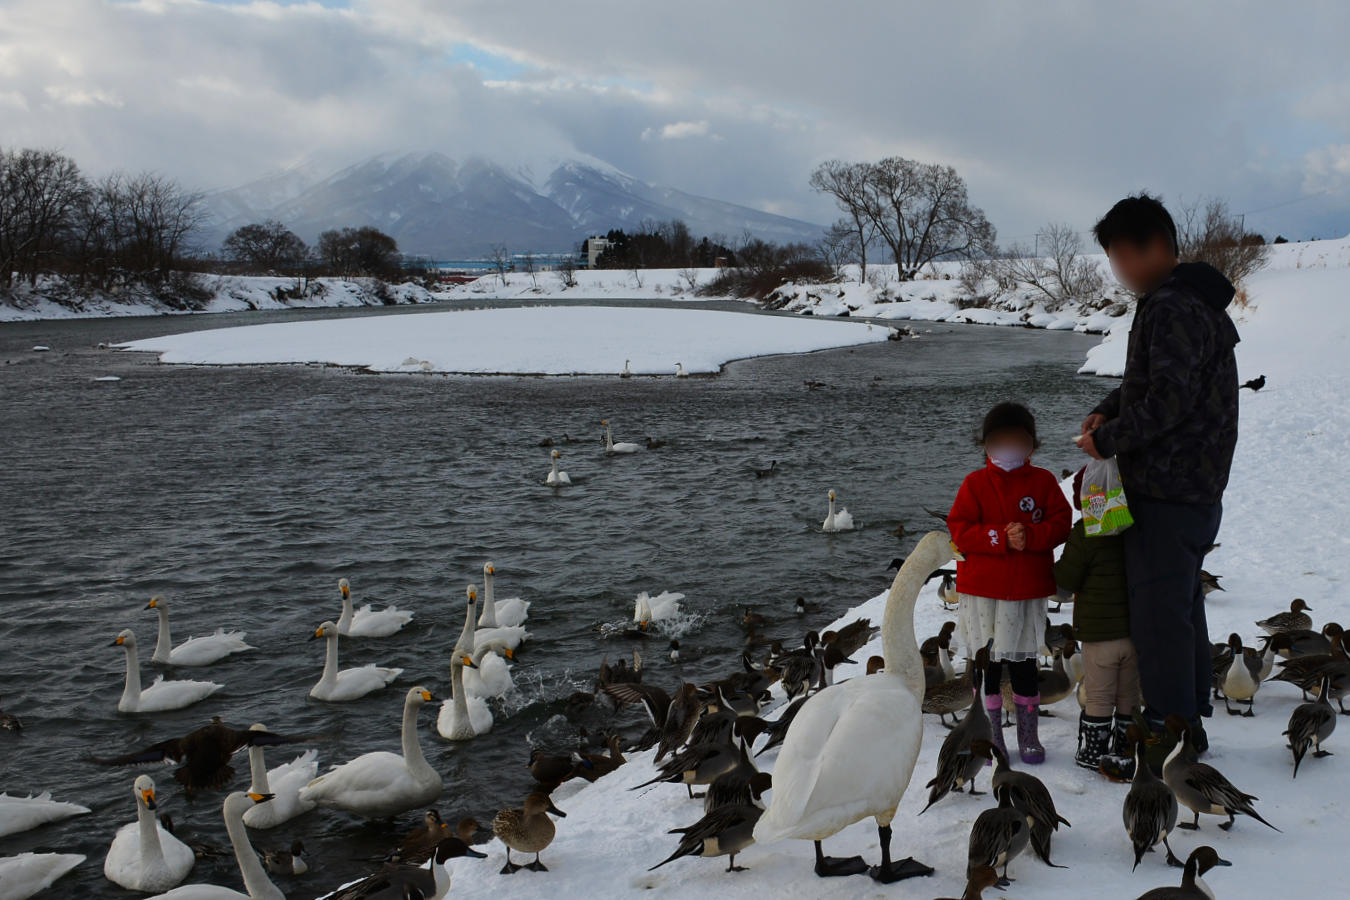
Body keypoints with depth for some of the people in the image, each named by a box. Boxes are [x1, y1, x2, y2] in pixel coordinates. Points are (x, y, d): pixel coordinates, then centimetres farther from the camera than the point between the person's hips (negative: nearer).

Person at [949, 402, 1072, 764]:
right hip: (982, 591, -1)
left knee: (1024, 665, 9)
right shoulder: (975, 483, 1)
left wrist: (1029, 536, -20)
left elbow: (1060, 525, -2)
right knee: (987, 665, 5)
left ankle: (1028, 734, 22)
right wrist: (1002, 538, -18)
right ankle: (991, 735, 17)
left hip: (1028, 592, 1)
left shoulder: (1043, 482, 5)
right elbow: (959, 530, -8)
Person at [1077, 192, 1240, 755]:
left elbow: (1170, 400, -26)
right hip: (1198, 489, 11)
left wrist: (1108, 440, -15)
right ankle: (1189, 715, 32)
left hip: (1166, 492, -11)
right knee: (1182, 603, 20)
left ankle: (1171, 727, 4)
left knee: (1158, 609, -3)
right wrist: (1108, 412, 6)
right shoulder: (1196, 302, 15)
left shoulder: (1171, 308, -19)